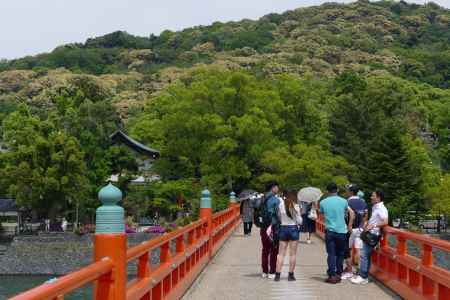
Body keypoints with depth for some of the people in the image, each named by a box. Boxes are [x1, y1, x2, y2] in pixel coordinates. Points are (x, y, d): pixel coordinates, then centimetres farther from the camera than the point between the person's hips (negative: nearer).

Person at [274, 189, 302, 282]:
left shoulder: (281, 204, -3)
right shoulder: (295, 206, -9)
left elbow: (279, 217, 1)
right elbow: (299, 221, -5)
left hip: (283, 228, 3)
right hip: (293, 229, -2)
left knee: (281, 253, 6)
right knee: (293, 253, 5)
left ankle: (277, 274, 2)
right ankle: (290, 275, 6)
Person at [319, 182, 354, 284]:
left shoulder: (323, 202, -2)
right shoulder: (343, 201, -2)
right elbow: (351, 213, 9)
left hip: (330, 231, -1)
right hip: (341, 231, 1)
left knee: (331, 254, 1)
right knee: (340, 254, 13)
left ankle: (332, 275, -4)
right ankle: (338, 274, 17)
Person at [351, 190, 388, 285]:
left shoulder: (381, 209, -14)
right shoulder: (375, 208, 16)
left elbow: (385, 222, -24)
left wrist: (373, 226, -26)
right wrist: (367, 224, 13)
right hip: (369, 234, 10)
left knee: (364, 255, -10)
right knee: (366, 255, 11)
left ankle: (363, 277, -7)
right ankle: (363, 276, 15)